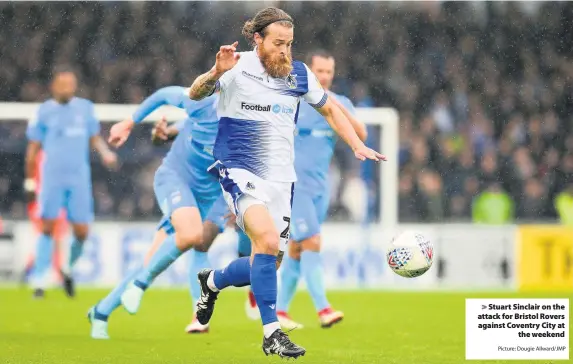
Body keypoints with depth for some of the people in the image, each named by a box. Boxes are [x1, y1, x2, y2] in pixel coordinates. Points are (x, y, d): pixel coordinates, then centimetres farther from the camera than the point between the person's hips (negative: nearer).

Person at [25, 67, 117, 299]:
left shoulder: (85, 108, 10)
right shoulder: (45, 111, 4)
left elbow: (94, 138, 17)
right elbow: (33, 149, 8)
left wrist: (105, 153, -4)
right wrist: (30, 181, 7)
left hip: (79, 178, 2)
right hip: (52, 178, -2)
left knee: (82, 231, -1)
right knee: (48, 227, -7)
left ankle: (68, 268, 27)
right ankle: (39, 281, -2)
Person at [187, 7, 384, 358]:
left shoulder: (300, 74, 5)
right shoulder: (238, 68, -8)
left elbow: (330, 108, 19)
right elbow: (195, 94, -19)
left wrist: (358, 145, 8)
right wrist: (216, 73, -39)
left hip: (281, 179, 5)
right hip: (240, 171, -5)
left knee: (268, 265, 6)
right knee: (267, 239, -28)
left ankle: (212, 281, 39)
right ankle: (272, 334, -22)